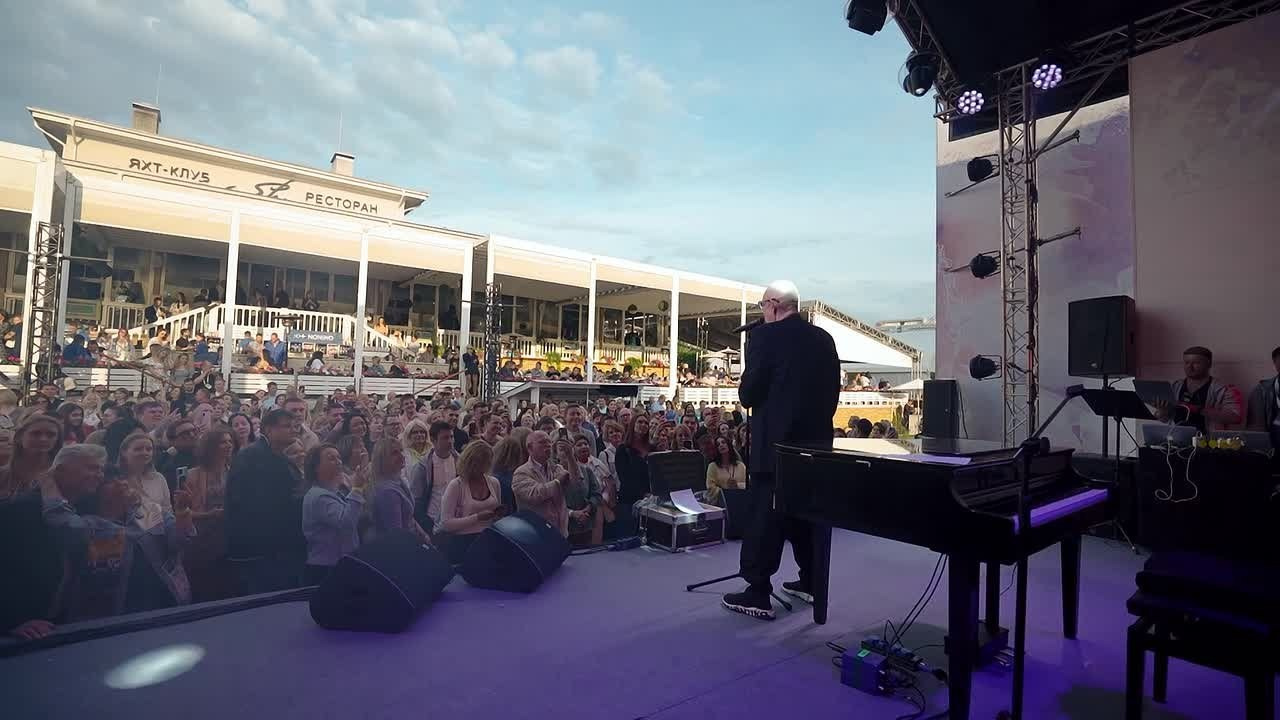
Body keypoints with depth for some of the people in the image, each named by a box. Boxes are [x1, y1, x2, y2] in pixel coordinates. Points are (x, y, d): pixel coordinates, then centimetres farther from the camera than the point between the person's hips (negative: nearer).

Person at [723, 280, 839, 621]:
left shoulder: (765, 336, -11)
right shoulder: (824, 339, 8)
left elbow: (748, 394, -14)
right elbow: (833, 390, 10)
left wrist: (748, 397, 7)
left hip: (777, 440, -7)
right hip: (815, 439, 7)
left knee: (764, 516, 0)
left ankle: (758, 594, 5)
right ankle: (810, 582, 30)